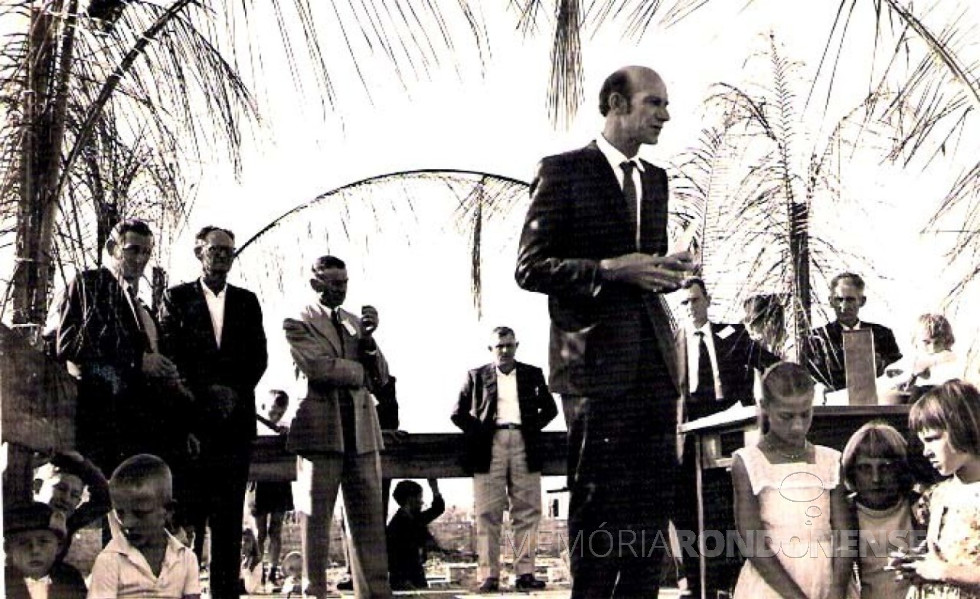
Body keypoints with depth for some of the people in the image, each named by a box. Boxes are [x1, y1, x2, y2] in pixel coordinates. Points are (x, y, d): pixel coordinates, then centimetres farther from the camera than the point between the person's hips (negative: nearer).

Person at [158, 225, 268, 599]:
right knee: (187, 509, -5)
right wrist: (205, 393, -9)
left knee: (229, 512, 0)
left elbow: (258, 357, 10)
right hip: (191, 416, -2)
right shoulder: (176, 298, 9)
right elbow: (168, 353, 0)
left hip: (236, 417, 2)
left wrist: (235, 391, -6)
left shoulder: (247, 302, 16)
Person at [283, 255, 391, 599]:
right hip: (321, 429, -5)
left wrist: (368, 338, -2)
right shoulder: (298, 323, 2)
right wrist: (358, 371, 1)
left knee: (369, 517, 3)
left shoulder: (356, 323, 19)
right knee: (316, 516, -1)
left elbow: (380, 378, 13)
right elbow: (317, 367, -13)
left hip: (361, 431, 5)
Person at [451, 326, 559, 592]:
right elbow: (459, 412, 10)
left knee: (527, 512, -2)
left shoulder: (532, 374, 16)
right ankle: (489, 575, -5)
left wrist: (533, 429, 6)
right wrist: (477, 433, 0)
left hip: (524, 444, 2)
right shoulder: (477, 376, 12)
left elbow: (550, 407, 18)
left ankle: (525, 573, -1)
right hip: (490, 445, -1)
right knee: (488, 514, -5)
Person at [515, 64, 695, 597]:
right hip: (597, 359, -7)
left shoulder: (654, 179, 17)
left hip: (653, 358, 7)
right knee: (599, 504, -2)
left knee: (653, 502, 8)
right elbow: (530, 268, -8)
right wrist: (609, 269, -18)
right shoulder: (563, 171, -3)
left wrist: (667, 271, 3)